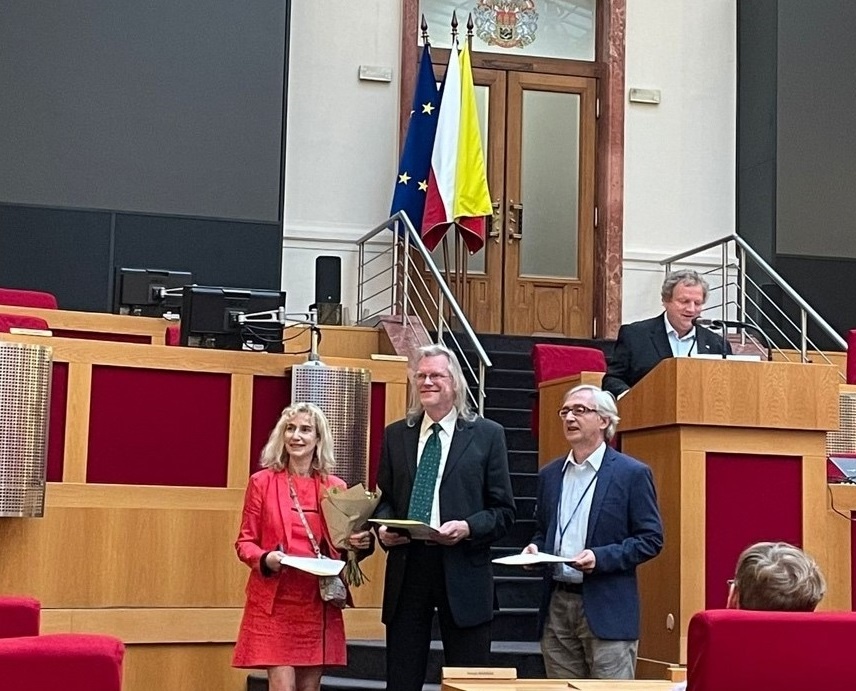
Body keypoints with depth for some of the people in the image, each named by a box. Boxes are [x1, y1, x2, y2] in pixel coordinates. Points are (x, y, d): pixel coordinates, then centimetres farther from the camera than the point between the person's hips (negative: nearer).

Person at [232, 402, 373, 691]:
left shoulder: (335, 487, 7)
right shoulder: (262, 482, 0)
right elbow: (244, 542, 3)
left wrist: (360, 544, -10)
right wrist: (265, 559, -17)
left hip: (319, 602, 3)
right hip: (275, 601, -3)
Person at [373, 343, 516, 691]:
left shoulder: (487, 434, 3)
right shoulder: (395, 435, 12)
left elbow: (503, 511, 1)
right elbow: (384, 499, 16)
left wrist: (468, 528, -17)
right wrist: (384, 526, -5)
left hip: (462, 570, -3)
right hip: (405, 565, 3)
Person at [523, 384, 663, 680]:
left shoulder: (633, 473, -2)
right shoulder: (550, 475, 15)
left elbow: (651, 539, -4)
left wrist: (601, 557, -16)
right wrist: (535, 548, 1)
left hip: (607, 610, -5)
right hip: (557, 606, 5)